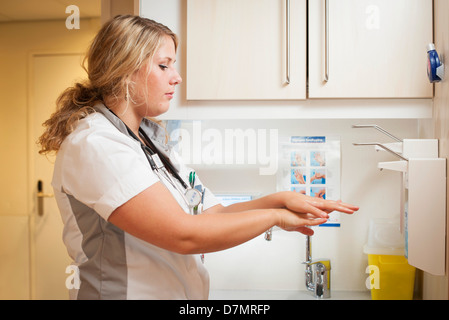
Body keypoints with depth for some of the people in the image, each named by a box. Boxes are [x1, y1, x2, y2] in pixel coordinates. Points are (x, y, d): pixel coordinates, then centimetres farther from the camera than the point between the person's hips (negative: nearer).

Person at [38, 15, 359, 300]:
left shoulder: (151, 138, 7)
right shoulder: (92, 144, -20)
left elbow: (208, 215, 4)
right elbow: (184, 235, -27)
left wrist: (280, 199, -8)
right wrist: (275, 215, -16)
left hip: (184, 294, 8)